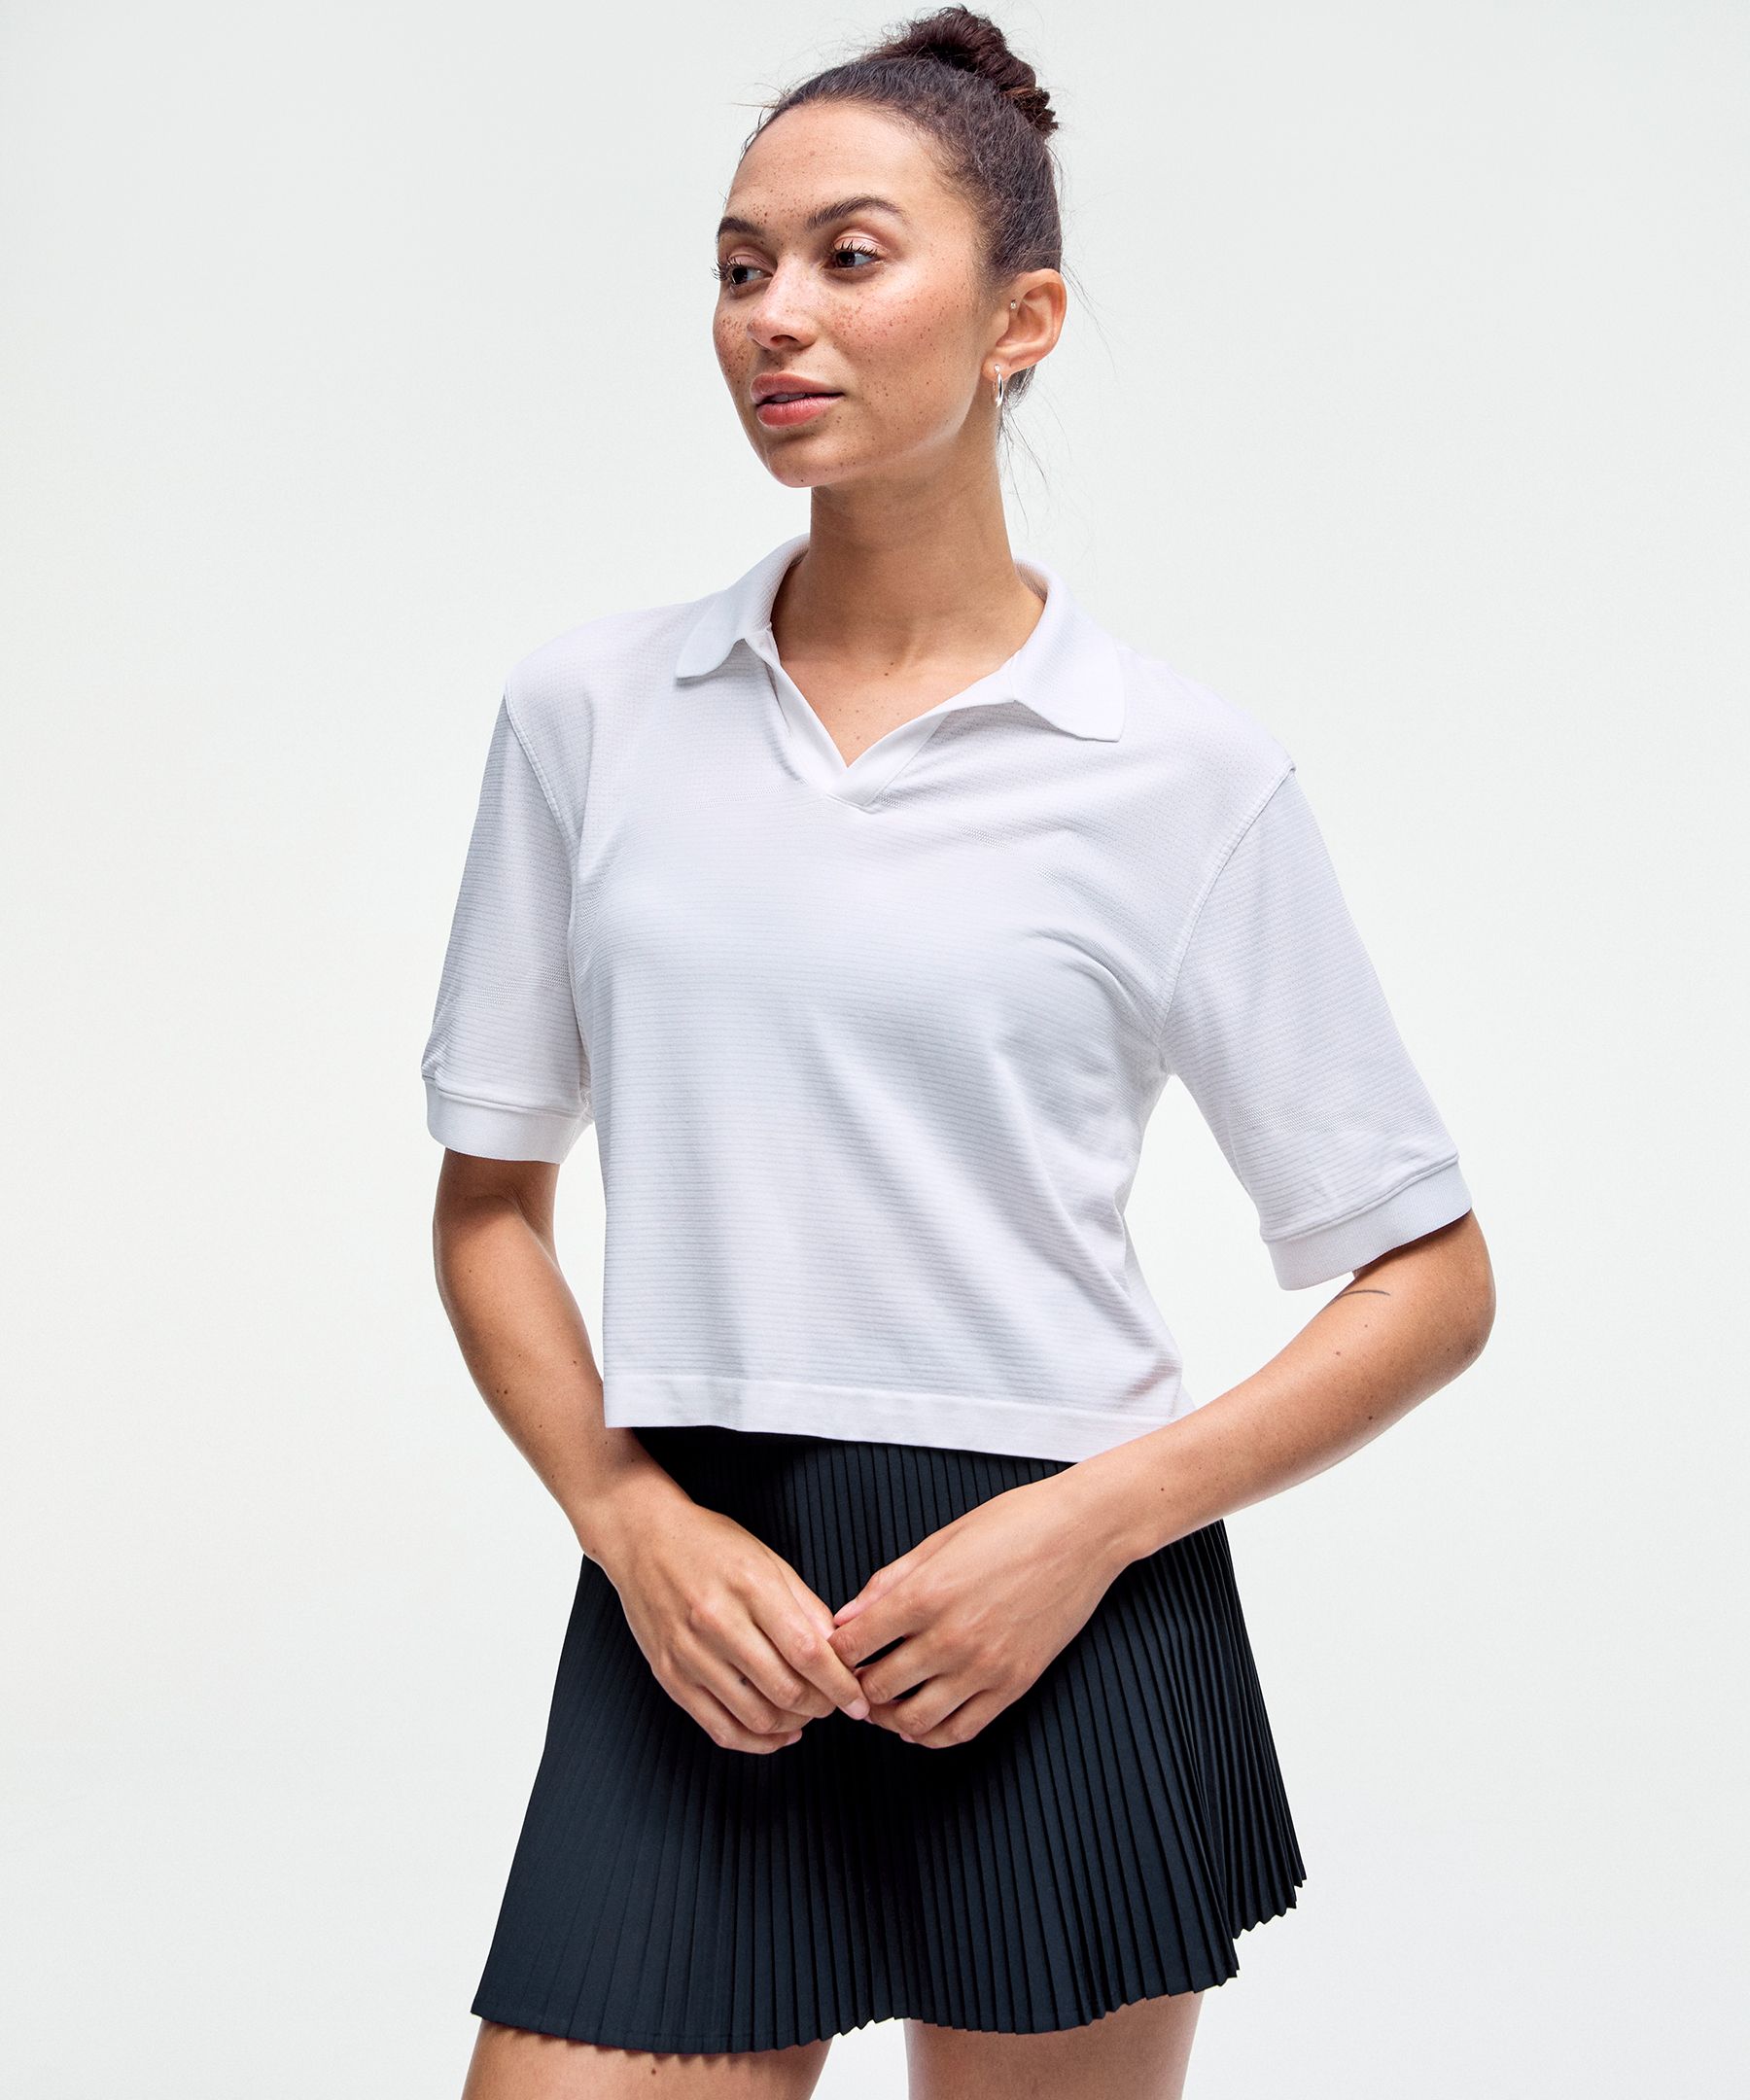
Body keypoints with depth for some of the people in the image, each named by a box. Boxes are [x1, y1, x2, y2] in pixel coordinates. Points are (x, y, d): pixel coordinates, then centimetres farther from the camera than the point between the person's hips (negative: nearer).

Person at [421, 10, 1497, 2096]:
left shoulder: (1184, 768, -3)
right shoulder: (586, 706, 4)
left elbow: (1429, 1276, 1)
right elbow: (488, 1197, 10)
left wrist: (1093, 1524, -11)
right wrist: (632, 1520, -5)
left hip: (1053, 1634, -1)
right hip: (697, 1611, 2)